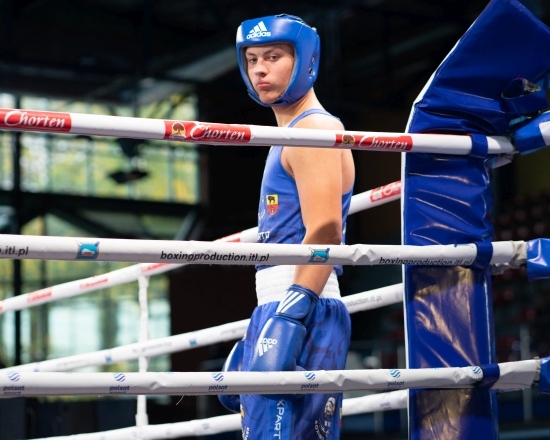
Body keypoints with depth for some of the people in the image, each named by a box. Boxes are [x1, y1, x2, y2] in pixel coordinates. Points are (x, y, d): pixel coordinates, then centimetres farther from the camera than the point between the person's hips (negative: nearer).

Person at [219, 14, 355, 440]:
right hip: (280, 309, 10)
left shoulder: (315, 129, -6)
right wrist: (259, 331, 25)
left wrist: (292, 315, -26)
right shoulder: (294, 137, 25)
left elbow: (324, 231, -18)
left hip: (303, 310, -10)